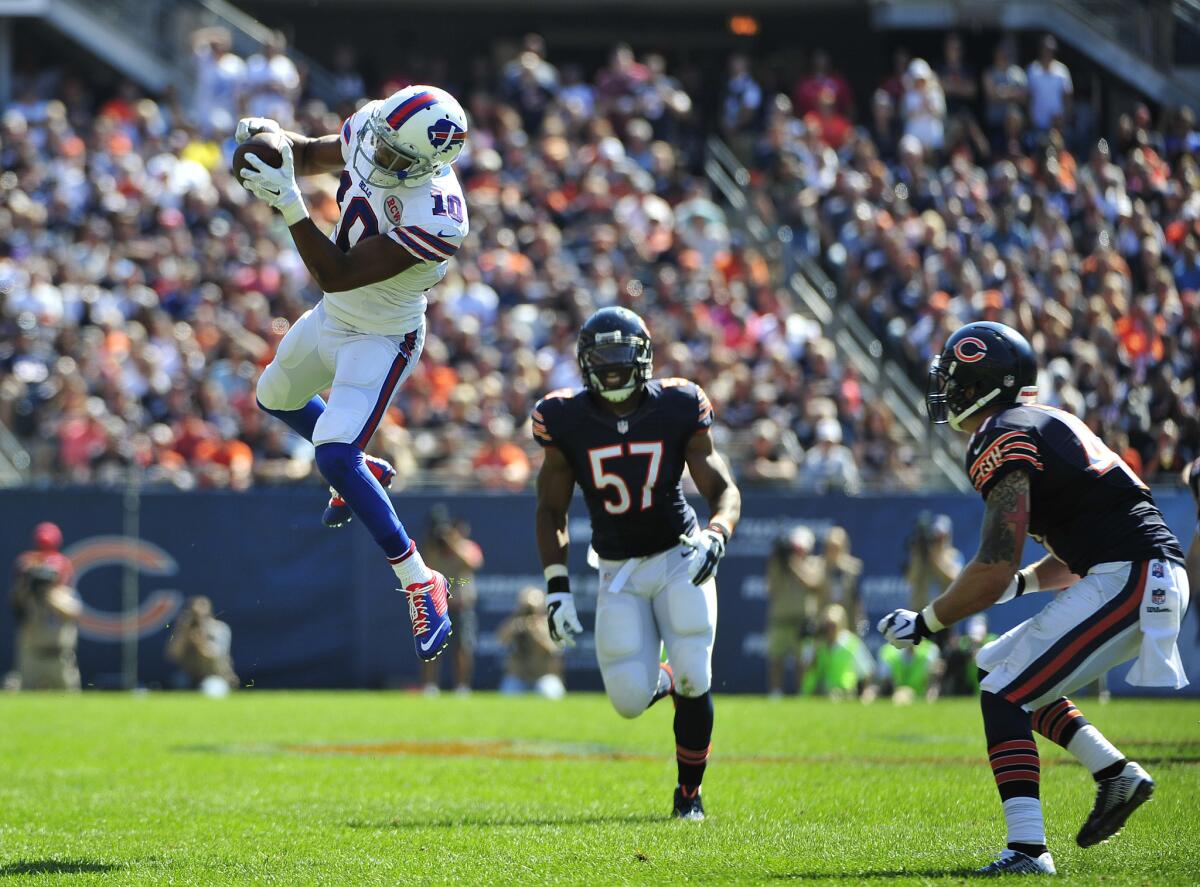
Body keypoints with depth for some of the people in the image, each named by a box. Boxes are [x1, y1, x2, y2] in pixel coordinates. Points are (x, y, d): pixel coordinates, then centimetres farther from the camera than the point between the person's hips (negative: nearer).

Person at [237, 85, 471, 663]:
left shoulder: (432, 217, -39)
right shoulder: (368, 131, -19)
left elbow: (335, 274, -36)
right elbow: (308, 155, 2)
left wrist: (289, 204, -43)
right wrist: (270, 139, -20)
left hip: (380, 341, -9)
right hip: (334, 318, 9)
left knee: (334, 457, -20)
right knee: (275, 399, 30)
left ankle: (420, 583, -5)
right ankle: (364, 471, 55)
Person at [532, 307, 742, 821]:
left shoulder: (678, 411, -10)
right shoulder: (567, 421, -9)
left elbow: (724, 490, -7)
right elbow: (551, 511, 1)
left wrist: (715, 534, -29)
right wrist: (557, 588, -7)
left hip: (678, 560, -1)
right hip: (619, 573, 1)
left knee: (693, 679, -15)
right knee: (630, 701, -10)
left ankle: (689, 793, 8)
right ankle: (668, 681, 28)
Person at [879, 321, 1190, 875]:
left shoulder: (1002, 442, -8)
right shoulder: (1045, 425, 23)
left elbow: (994, 571, -14)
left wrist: (924, 624, -3)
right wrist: (1023, 582, 19)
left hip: (1127, 579, -10)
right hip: (1148, 575, 10)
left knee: (1004, 695, -9)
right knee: (1001, 668, 20)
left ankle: (1027, 850, -19)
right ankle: (1115, 774, 13)